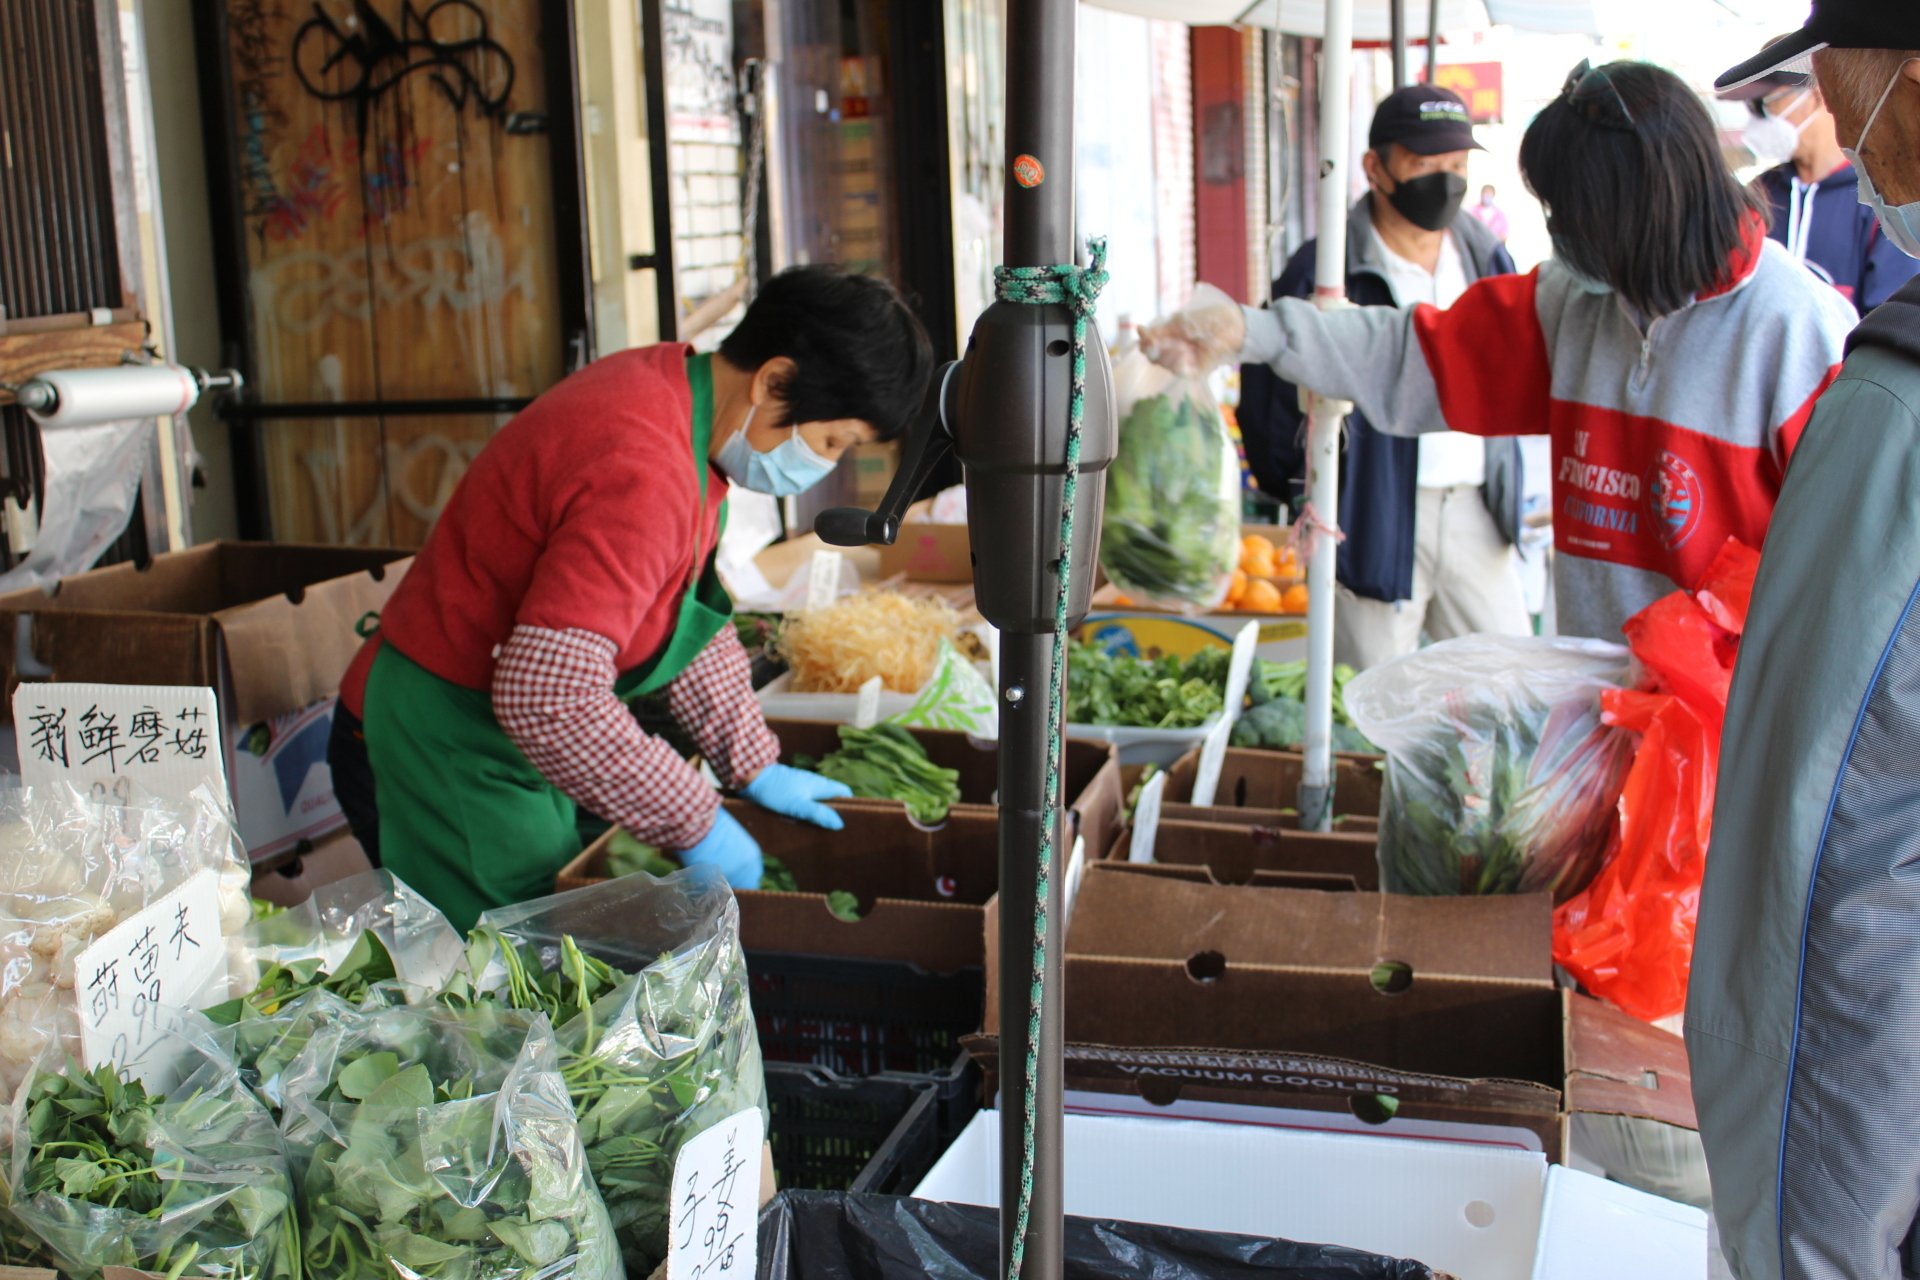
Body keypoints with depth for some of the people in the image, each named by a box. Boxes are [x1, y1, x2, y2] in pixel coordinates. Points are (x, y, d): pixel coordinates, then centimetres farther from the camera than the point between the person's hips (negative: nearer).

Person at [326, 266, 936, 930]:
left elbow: (687, 612, 13)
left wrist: (756, 768, 12)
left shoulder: (676, 384, 2)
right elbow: (549, 698, -35)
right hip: (447, 754, -10)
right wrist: (696, 823, -24)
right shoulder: (643, 475, -30)